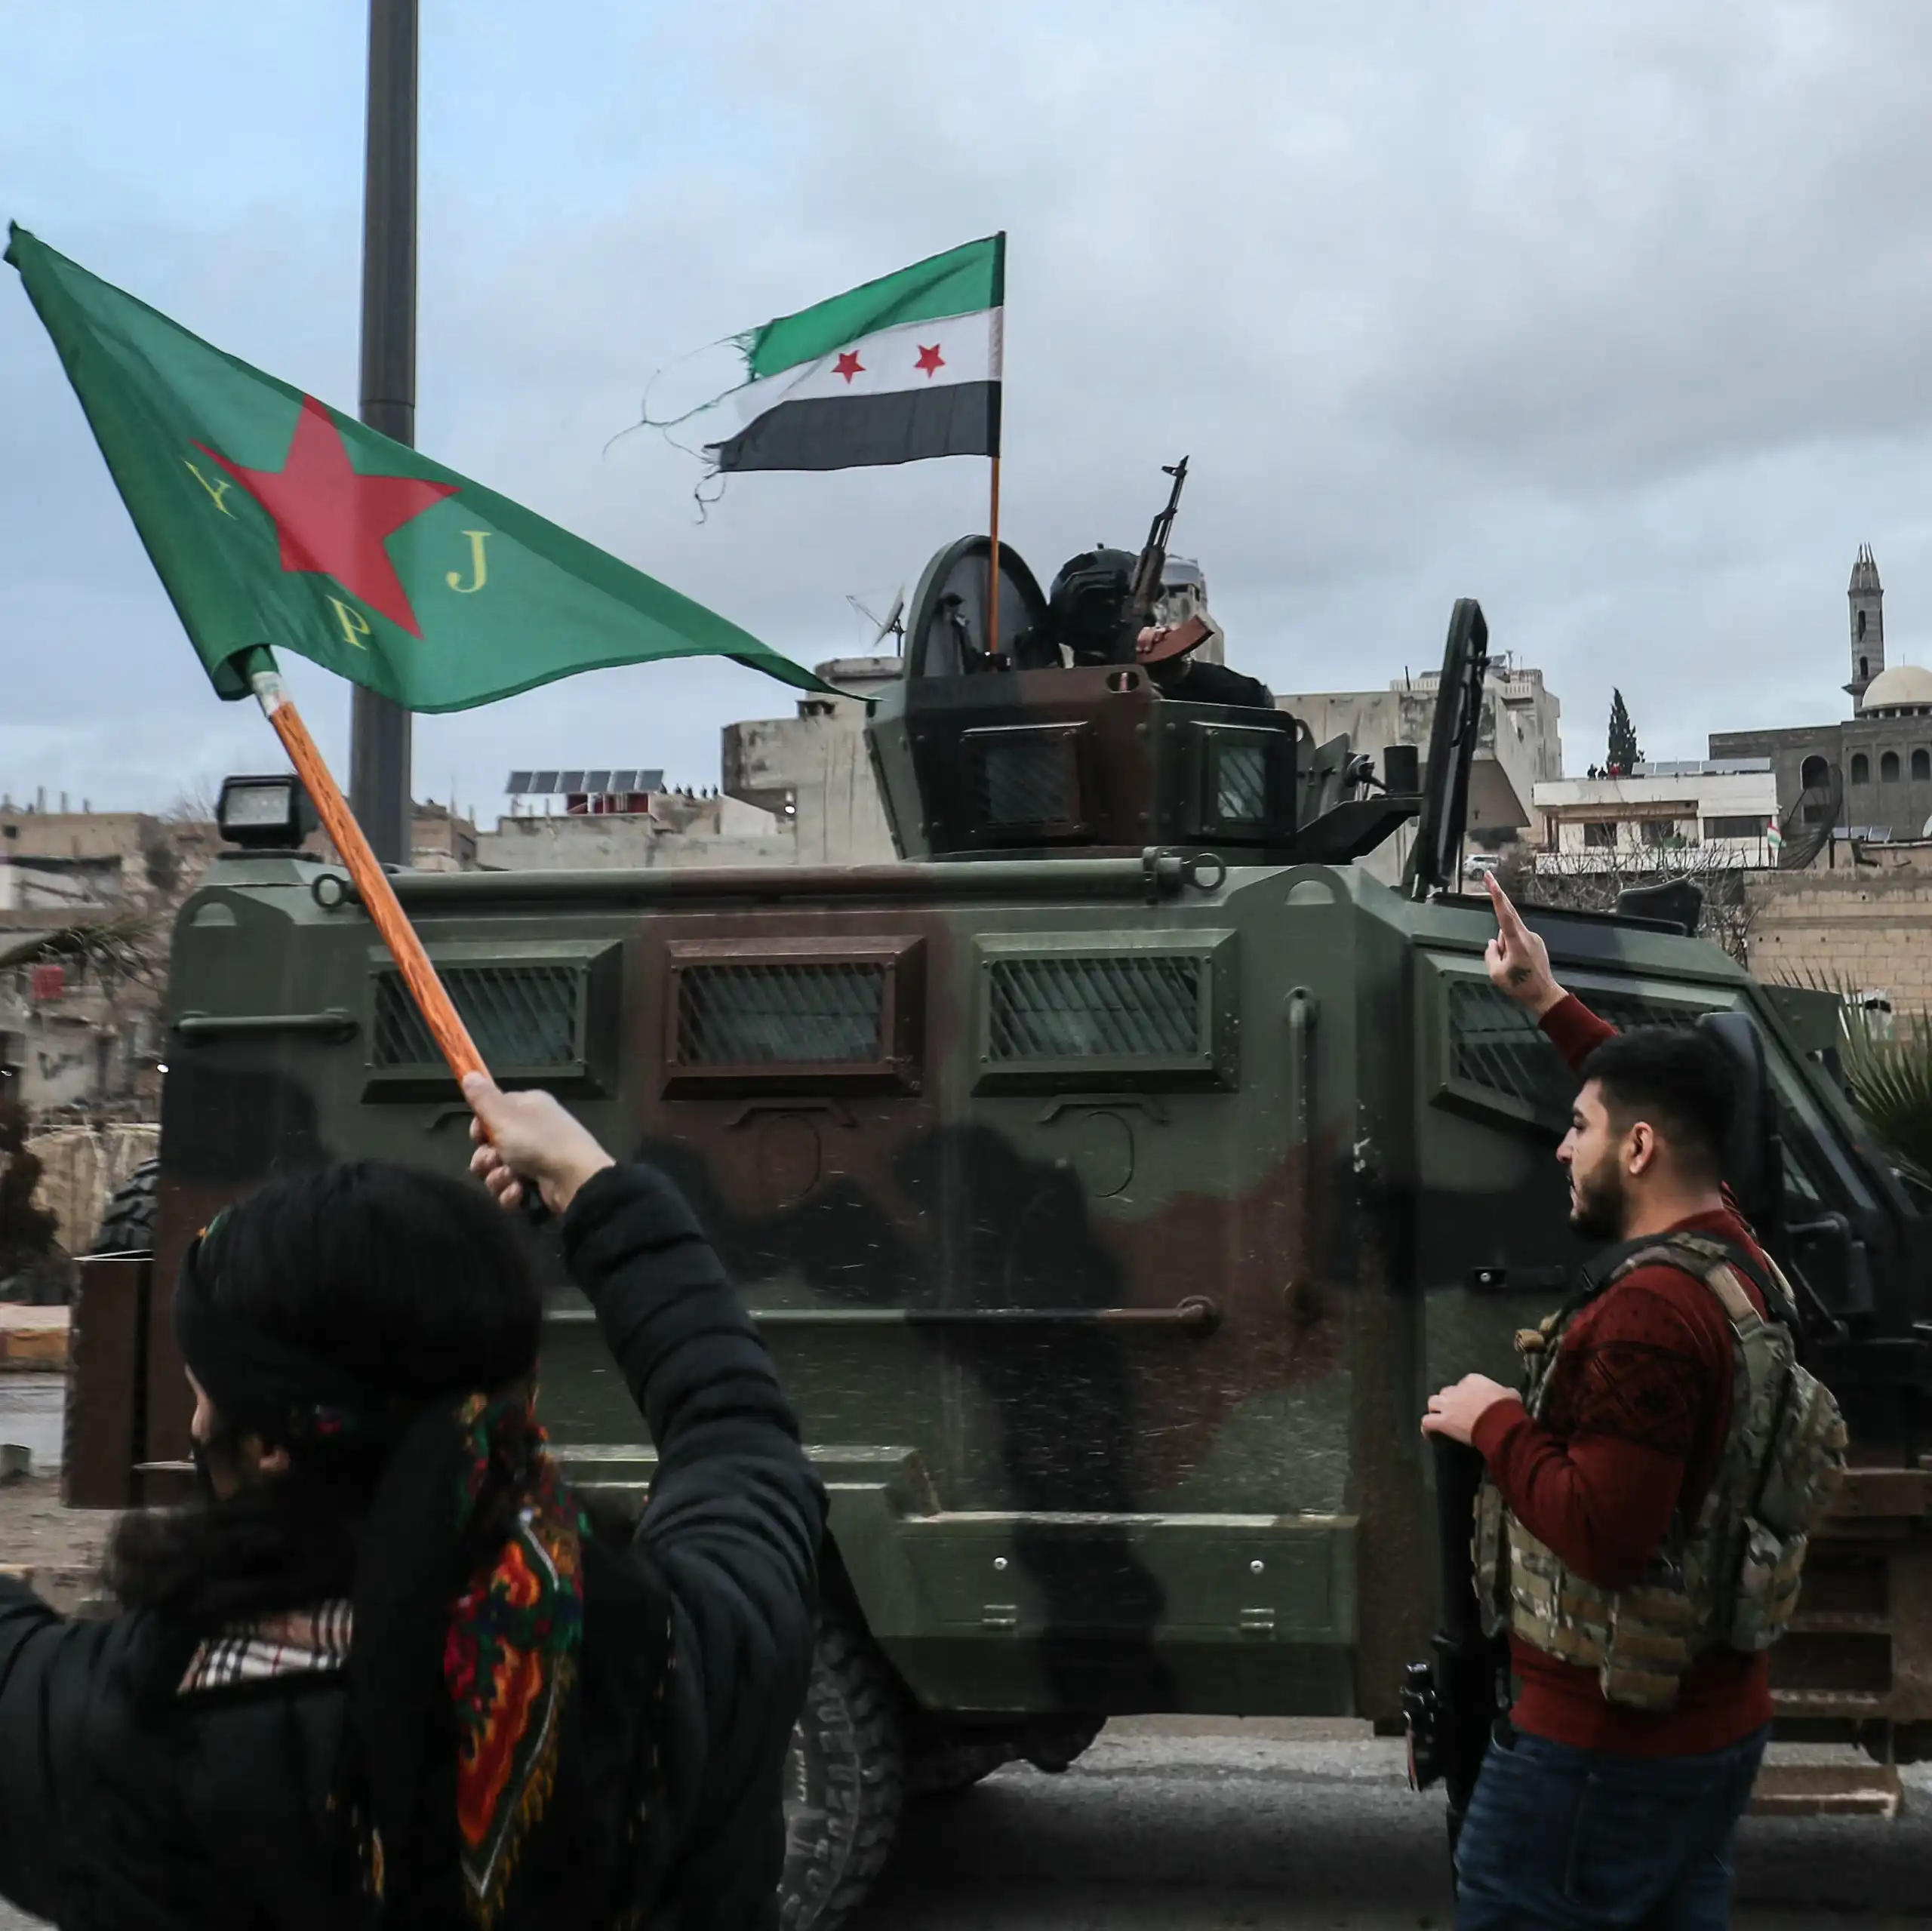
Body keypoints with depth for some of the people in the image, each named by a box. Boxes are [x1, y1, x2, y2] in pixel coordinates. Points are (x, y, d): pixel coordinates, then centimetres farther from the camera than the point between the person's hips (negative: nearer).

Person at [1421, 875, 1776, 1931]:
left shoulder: (1646, 1312, -24)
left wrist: (1494, 1423, -16)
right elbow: (1662, 1101, 23)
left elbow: (1604, 1536, -29)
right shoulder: (1734, 1252, 5)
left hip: (1606, 1743, -9)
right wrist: (1551, 1002, 28)